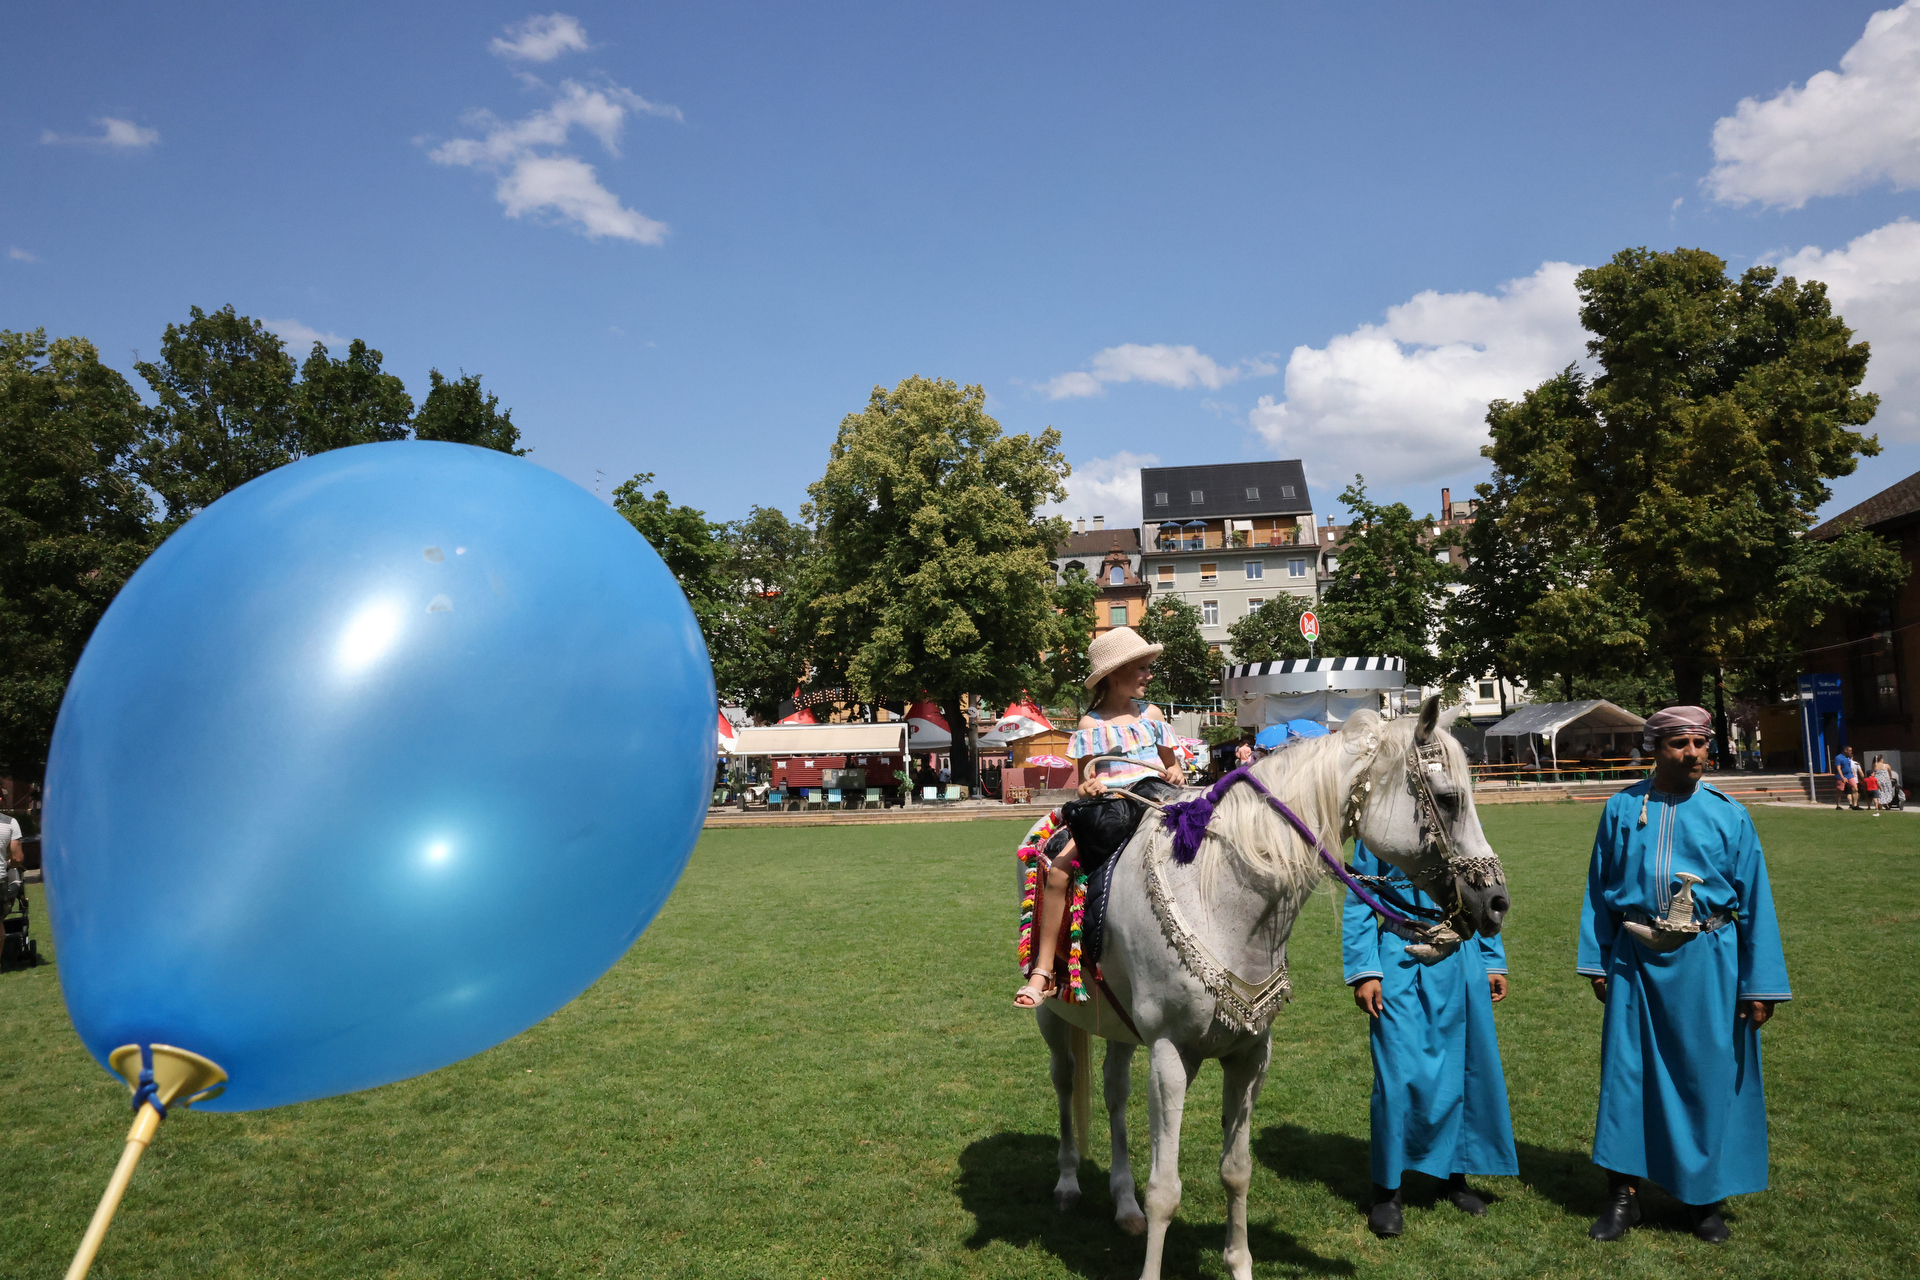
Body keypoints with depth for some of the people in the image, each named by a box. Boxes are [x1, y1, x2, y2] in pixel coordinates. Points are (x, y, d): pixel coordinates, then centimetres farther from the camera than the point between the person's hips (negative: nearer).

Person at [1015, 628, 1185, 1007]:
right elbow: (1087, 776, 6)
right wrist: (1088, 787, -18)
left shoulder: (1151, 714, 17)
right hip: (1107, 806, -2)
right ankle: (1043, 972, -17)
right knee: (1058, 866, -22)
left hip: (1155, 798, 2)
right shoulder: (1092, 724, 9)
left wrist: (1174, 774, -1)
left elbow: (1172, 763, 23)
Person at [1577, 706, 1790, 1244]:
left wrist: (1760, 984, -3)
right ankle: (1623, 1195, 18)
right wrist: (1596, 961, 5)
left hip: (1707, 965, -1)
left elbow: (1755, 902, 0)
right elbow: (1599, 890, 8)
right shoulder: (1621, 809, 2)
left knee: (1709, 1077, 7)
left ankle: (1706, 1198, 25)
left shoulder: (1729, 815, -1)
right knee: (1627, 1072, 5)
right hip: (1636, 962, 1)